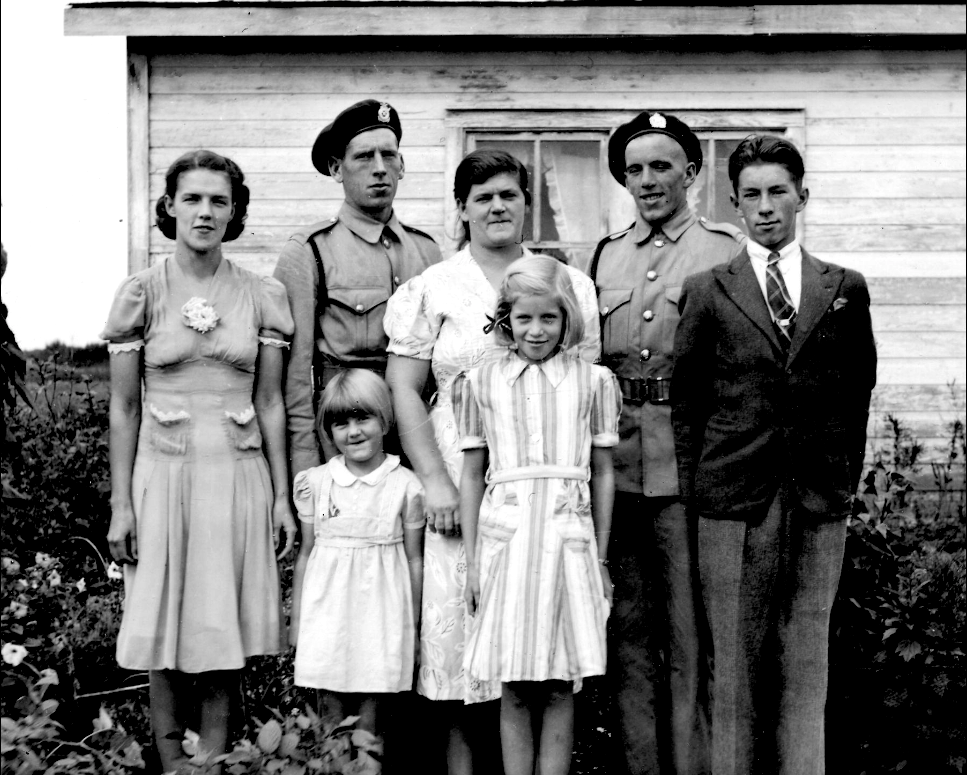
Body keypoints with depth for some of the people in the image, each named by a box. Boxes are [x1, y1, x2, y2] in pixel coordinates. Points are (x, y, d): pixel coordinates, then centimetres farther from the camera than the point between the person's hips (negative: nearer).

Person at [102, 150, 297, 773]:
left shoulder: (262, 295, 3)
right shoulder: (142, 292, 0)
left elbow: (271, 403, 6)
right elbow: (123, 407, 1)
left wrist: (283, 497, 3)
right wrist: (120, 505, -3)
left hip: (238, 473, 1)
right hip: (164, 471, -1)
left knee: (224, 629, 5)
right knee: (165, 630, 3)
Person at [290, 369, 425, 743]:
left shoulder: (405, 485, -3)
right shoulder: (315, 482, 2)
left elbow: (414, 558, 4)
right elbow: (306, 552, 10)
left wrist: (414, 627, 6)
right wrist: (296, 620, 11)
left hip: (381, 611, -1)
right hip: (327, 611, 2)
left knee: (370, 709, 1)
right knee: (331, 705, 4)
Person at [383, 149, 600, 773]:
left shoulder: (571, 285, 10)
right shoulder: (431, 289, 5)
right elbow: (403, 392, 1)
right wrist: (435, 481, -8)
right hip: (460, 492, -1)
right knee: (461, 635, -3)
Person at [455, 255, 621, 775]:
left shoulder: (593, 381, 6)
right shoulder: (481, 383, 7)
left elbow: (603, 473, 9)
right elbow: (472, 475, 10)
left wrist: (601, 559, 8)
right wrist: (472, 561, 7)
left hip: (568, 538, 0)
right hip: (504, 538, 0)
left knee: (560, 688, 2)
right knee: (514, 690, 2)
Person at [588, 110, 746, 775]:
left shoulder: (726, 251, 3)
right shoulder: (607, 256, 16)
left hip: (690, 462, -4)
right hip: (615, 459, 4)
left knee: (691, 628, -1)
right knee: (627, 625, 8)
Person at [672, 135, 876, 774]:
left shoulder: (845, 289, 9)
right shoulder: (707, 291, 4)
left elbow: (858, 392, 11)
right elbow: (685, 400, 5)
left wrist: (845, 477, 6)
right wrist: (694, 489, 0)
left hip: (820, 504, 1)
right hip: (733, 504, -1)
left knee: (807, 662, 4)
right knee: (736, 665, 3)